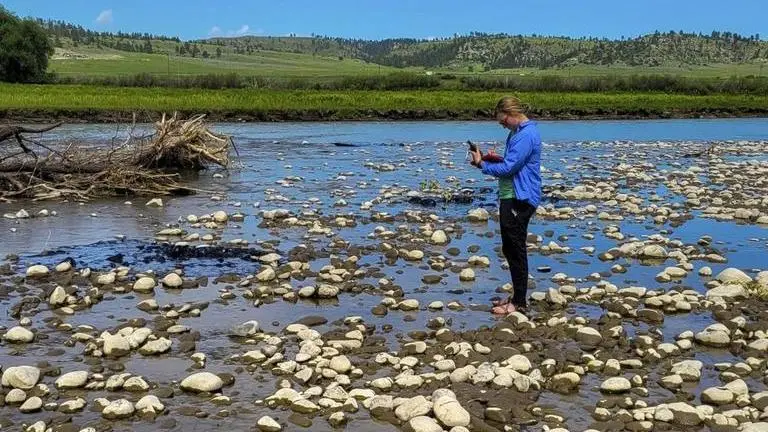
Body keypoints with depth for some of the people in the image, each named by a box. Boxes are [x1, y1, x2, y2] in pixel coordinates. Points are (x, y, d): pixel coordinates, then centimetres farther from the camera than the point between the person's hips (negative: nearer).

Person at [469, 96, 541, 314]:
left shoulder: (526, 135, -19)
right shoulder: (518, 132, 15)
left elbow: (509, 168, -21)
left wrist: (483, 164, -8)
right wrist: (496, 159, 6)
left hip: (519, 200, -11)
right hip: (511, 198, 11)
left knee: (516, 251, -3)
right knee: (510, 249, 16)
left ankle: (519, 302, 5)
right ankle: (517, 296, 26)